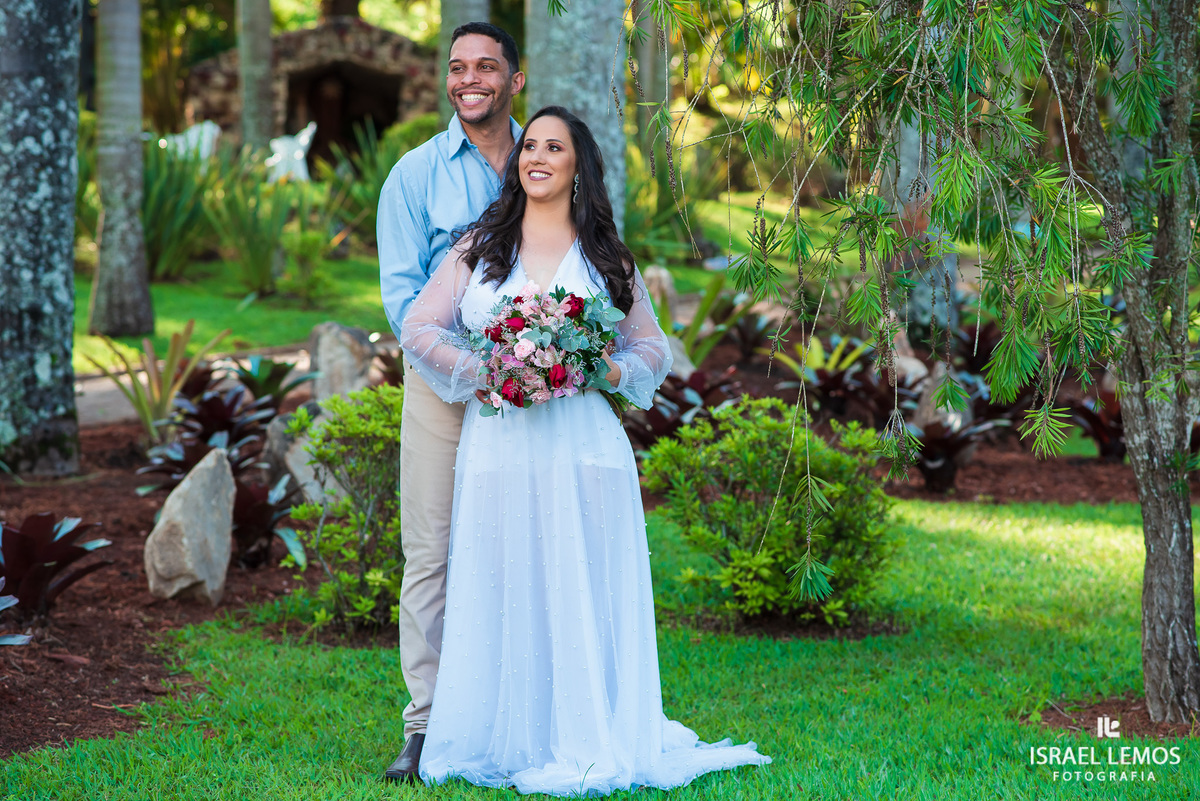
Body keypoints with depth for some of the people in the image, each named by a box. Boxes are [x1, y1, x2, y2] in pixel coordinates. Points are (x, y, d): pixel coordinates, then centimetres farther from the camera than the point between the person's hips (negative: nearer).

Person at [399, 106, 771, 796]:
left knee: (580, 593, -2)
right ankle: (507, 744, 9)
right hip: (497, 445, 1)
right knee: (501, 596, 0)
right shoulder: (479, 247, 12)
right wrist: (479, 376, -9)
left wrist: (616, 371, -8)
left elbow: (654, 345, 14)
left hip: (582, 446, -1)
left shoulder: (607, 258, 12)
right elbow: (420, 328, 6)